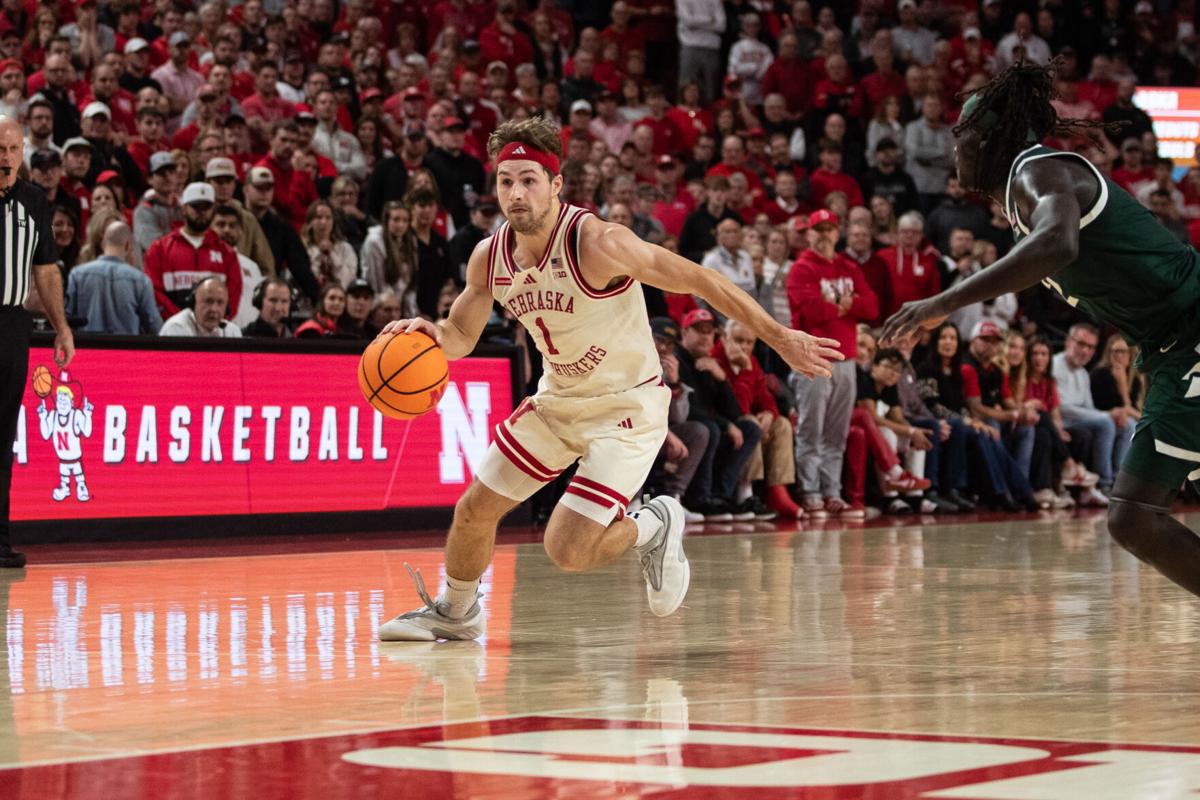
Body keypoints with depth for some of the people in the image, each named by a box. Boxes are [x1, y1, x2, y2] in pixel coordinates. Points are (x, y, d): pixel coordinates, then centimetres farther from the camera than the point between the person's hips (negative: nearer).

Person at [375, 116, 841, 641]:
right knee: (473, 512, 9)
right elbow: (460, 338, 6)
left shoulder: (596, 243, -28)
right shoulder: (489, 257, -8)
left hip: (628, 406, -6)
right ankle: (455, 613, 36)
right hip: (557, 400, 6)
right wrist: (429, 333, -19)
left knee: (566, 550, -15)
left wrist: (779, 339, -23)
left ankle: (653, 527, 14)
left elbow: (699, 280, -23)